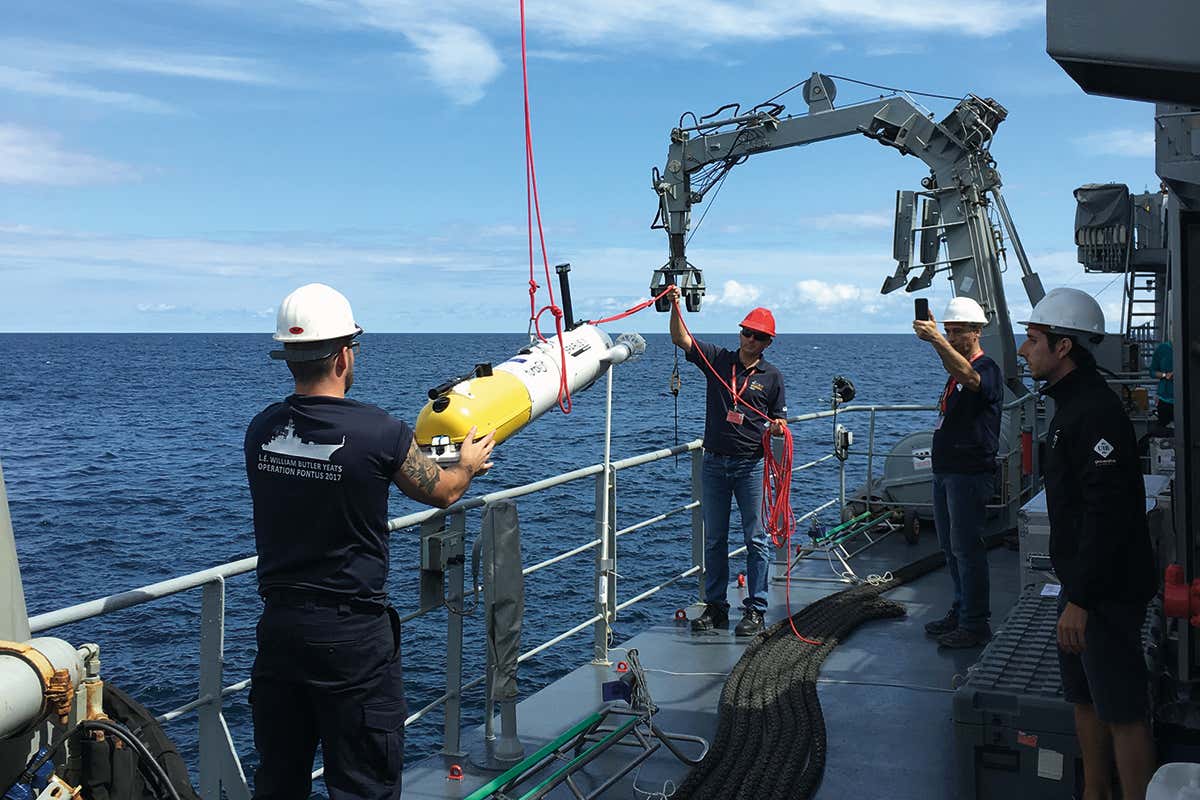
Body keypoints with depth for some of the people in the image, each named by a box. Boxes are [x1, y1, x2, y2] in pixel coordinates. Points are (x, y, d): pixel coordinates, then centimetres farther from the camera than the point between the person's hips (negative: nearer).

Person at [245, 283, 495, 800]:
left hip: (277, 623, 6)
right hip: (352, 634, -5)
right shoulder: (379, 433, -17)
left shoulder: (260, 430, -1)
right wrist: (469, 465, 25)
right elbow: (443, 491, 1)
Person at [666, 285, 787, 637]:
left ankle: (755, 609, 6)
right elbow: (680, 339, -4)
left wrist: (778, 428, -16)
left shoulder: (772, 376, 3)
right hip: (714, 463, 2)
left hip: (751, 465, -2)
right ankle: (715, 607, 17)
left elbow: (778, 422, 7)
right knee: (713, 539, 8)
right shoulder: (717, 359, 4)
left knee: (756, 539, 0)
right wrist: (675, 305, -18)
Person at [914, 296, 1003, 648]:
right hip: (945, 471, 10)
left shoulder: (987, 368, -12)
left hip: (970, 472, -9)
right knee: (951, 547, 15)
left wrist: (935, 339, -47)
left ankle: (975, 625, -1)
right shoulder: (954, 373, 17)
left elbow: (969, 376, -37)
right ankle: (960, 612, 26)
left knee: (966, 548, -7)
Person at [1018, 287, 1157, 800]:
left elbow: (1107, 515, -26)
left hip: (1107, 593, -11)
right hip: (1082, 585, 11)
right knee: (1085, 699, 19)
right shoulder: (1072, 404, 13)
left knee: (1122, 711, -2)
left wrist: (1081, 599, -25)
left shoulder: (1096, 412, -21)